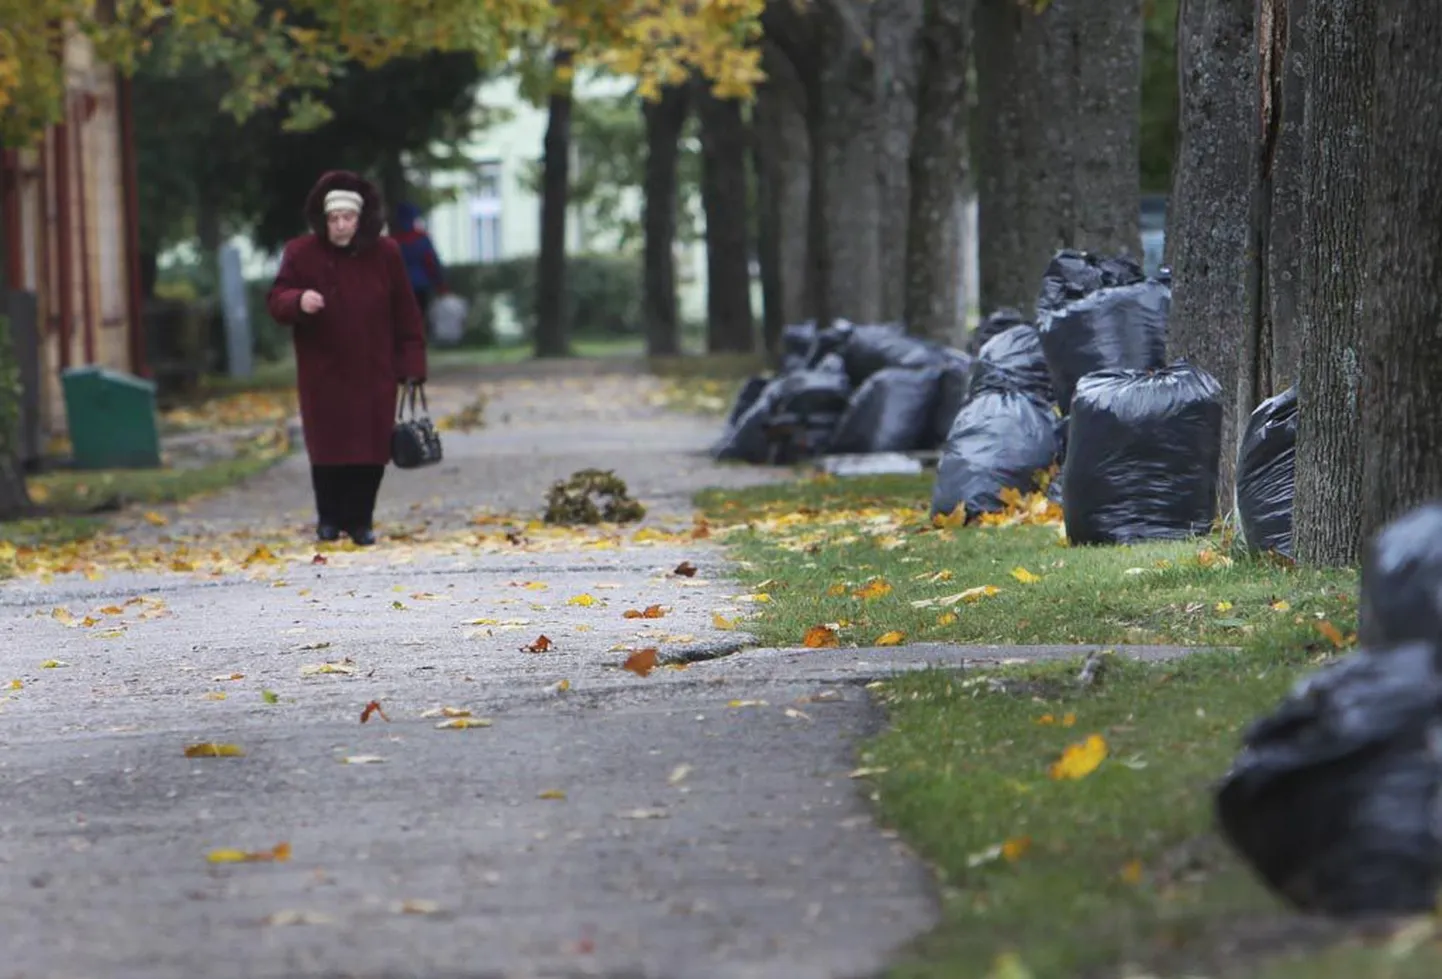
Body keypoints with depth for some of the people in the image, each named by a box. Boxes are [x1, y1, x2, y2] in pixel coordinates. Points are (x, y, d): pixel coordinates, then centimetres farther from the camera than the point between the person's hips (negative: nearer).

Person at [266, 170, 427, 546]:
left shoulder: (385, 254, 2)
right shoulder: (302, 254, -2)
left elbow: (405, 314, 5)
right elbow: (276, 301, -3)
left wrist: (411, 364, 0)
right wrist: (298, 301, -27)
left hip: (374, 374, 1)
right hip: (323, 374, -1)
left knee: (371, 450, -1)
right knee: (328, 449, -2)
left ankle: (360, 520, 10)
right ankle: (329, 519, 14)